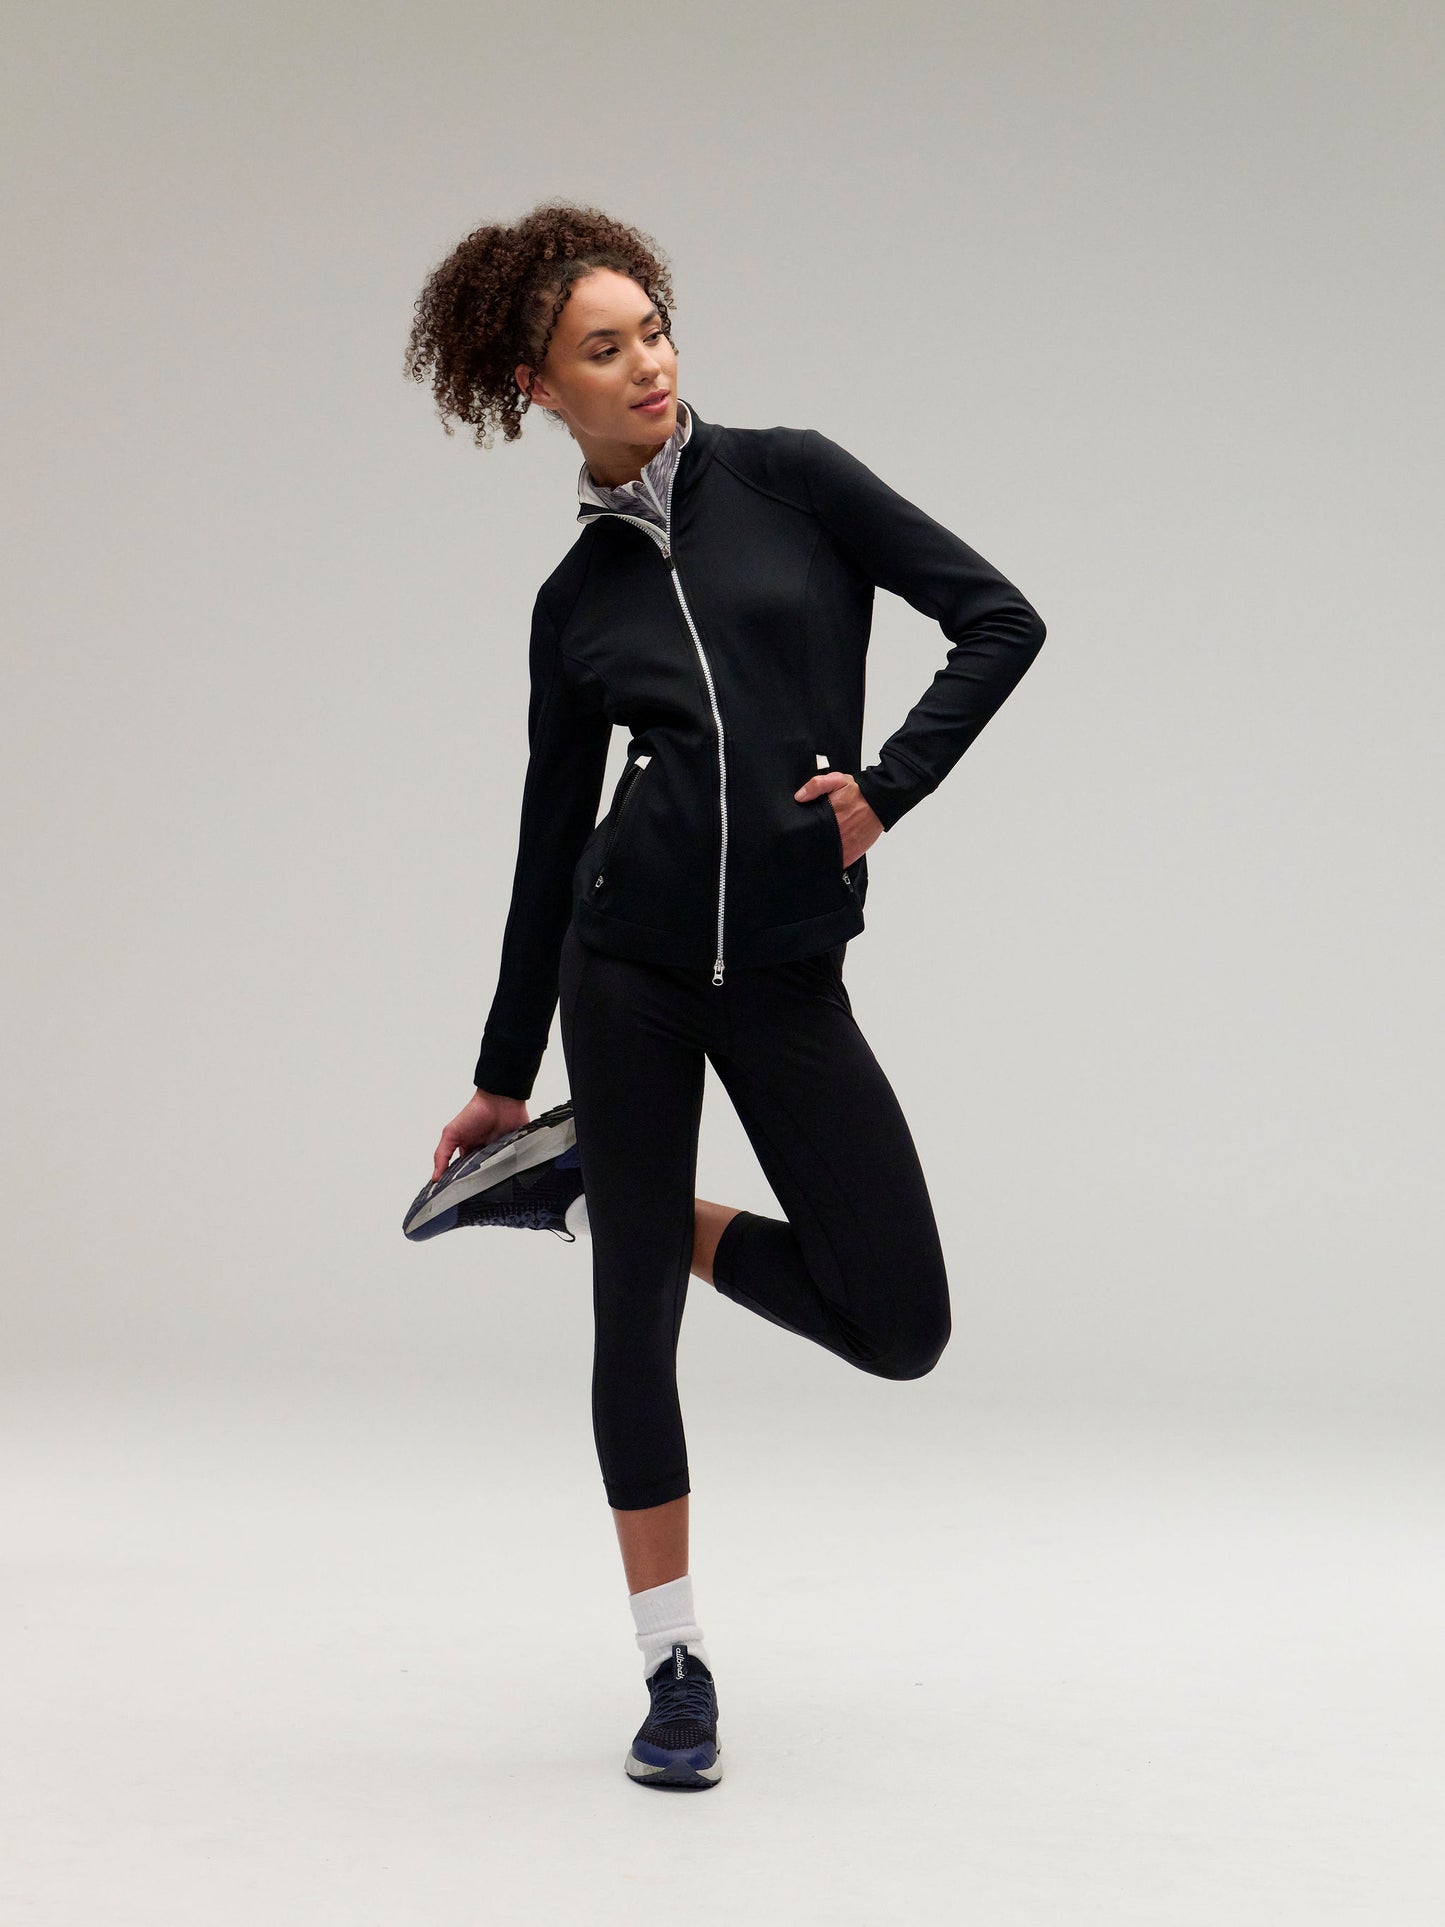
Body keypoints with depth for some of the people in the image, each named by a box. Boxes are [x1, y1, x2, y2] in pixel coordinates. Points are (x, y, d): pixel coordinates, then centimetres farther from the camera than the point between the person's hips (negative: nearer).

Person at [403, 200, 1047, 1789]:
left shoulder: (789, 479, 3)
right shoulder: (575, 599, 7)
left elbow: (999, 618, 0)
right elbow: (553, 838, 12)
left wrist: (888, 784, -9)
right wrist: (502, 1073, 14)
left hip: (788, 968, 0)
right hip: (631, 956, 0)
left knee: (899, 1329, -2)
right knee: (636, 1307, 0)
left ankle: (597, 1186, 20)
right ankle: (675, 1665, 16)